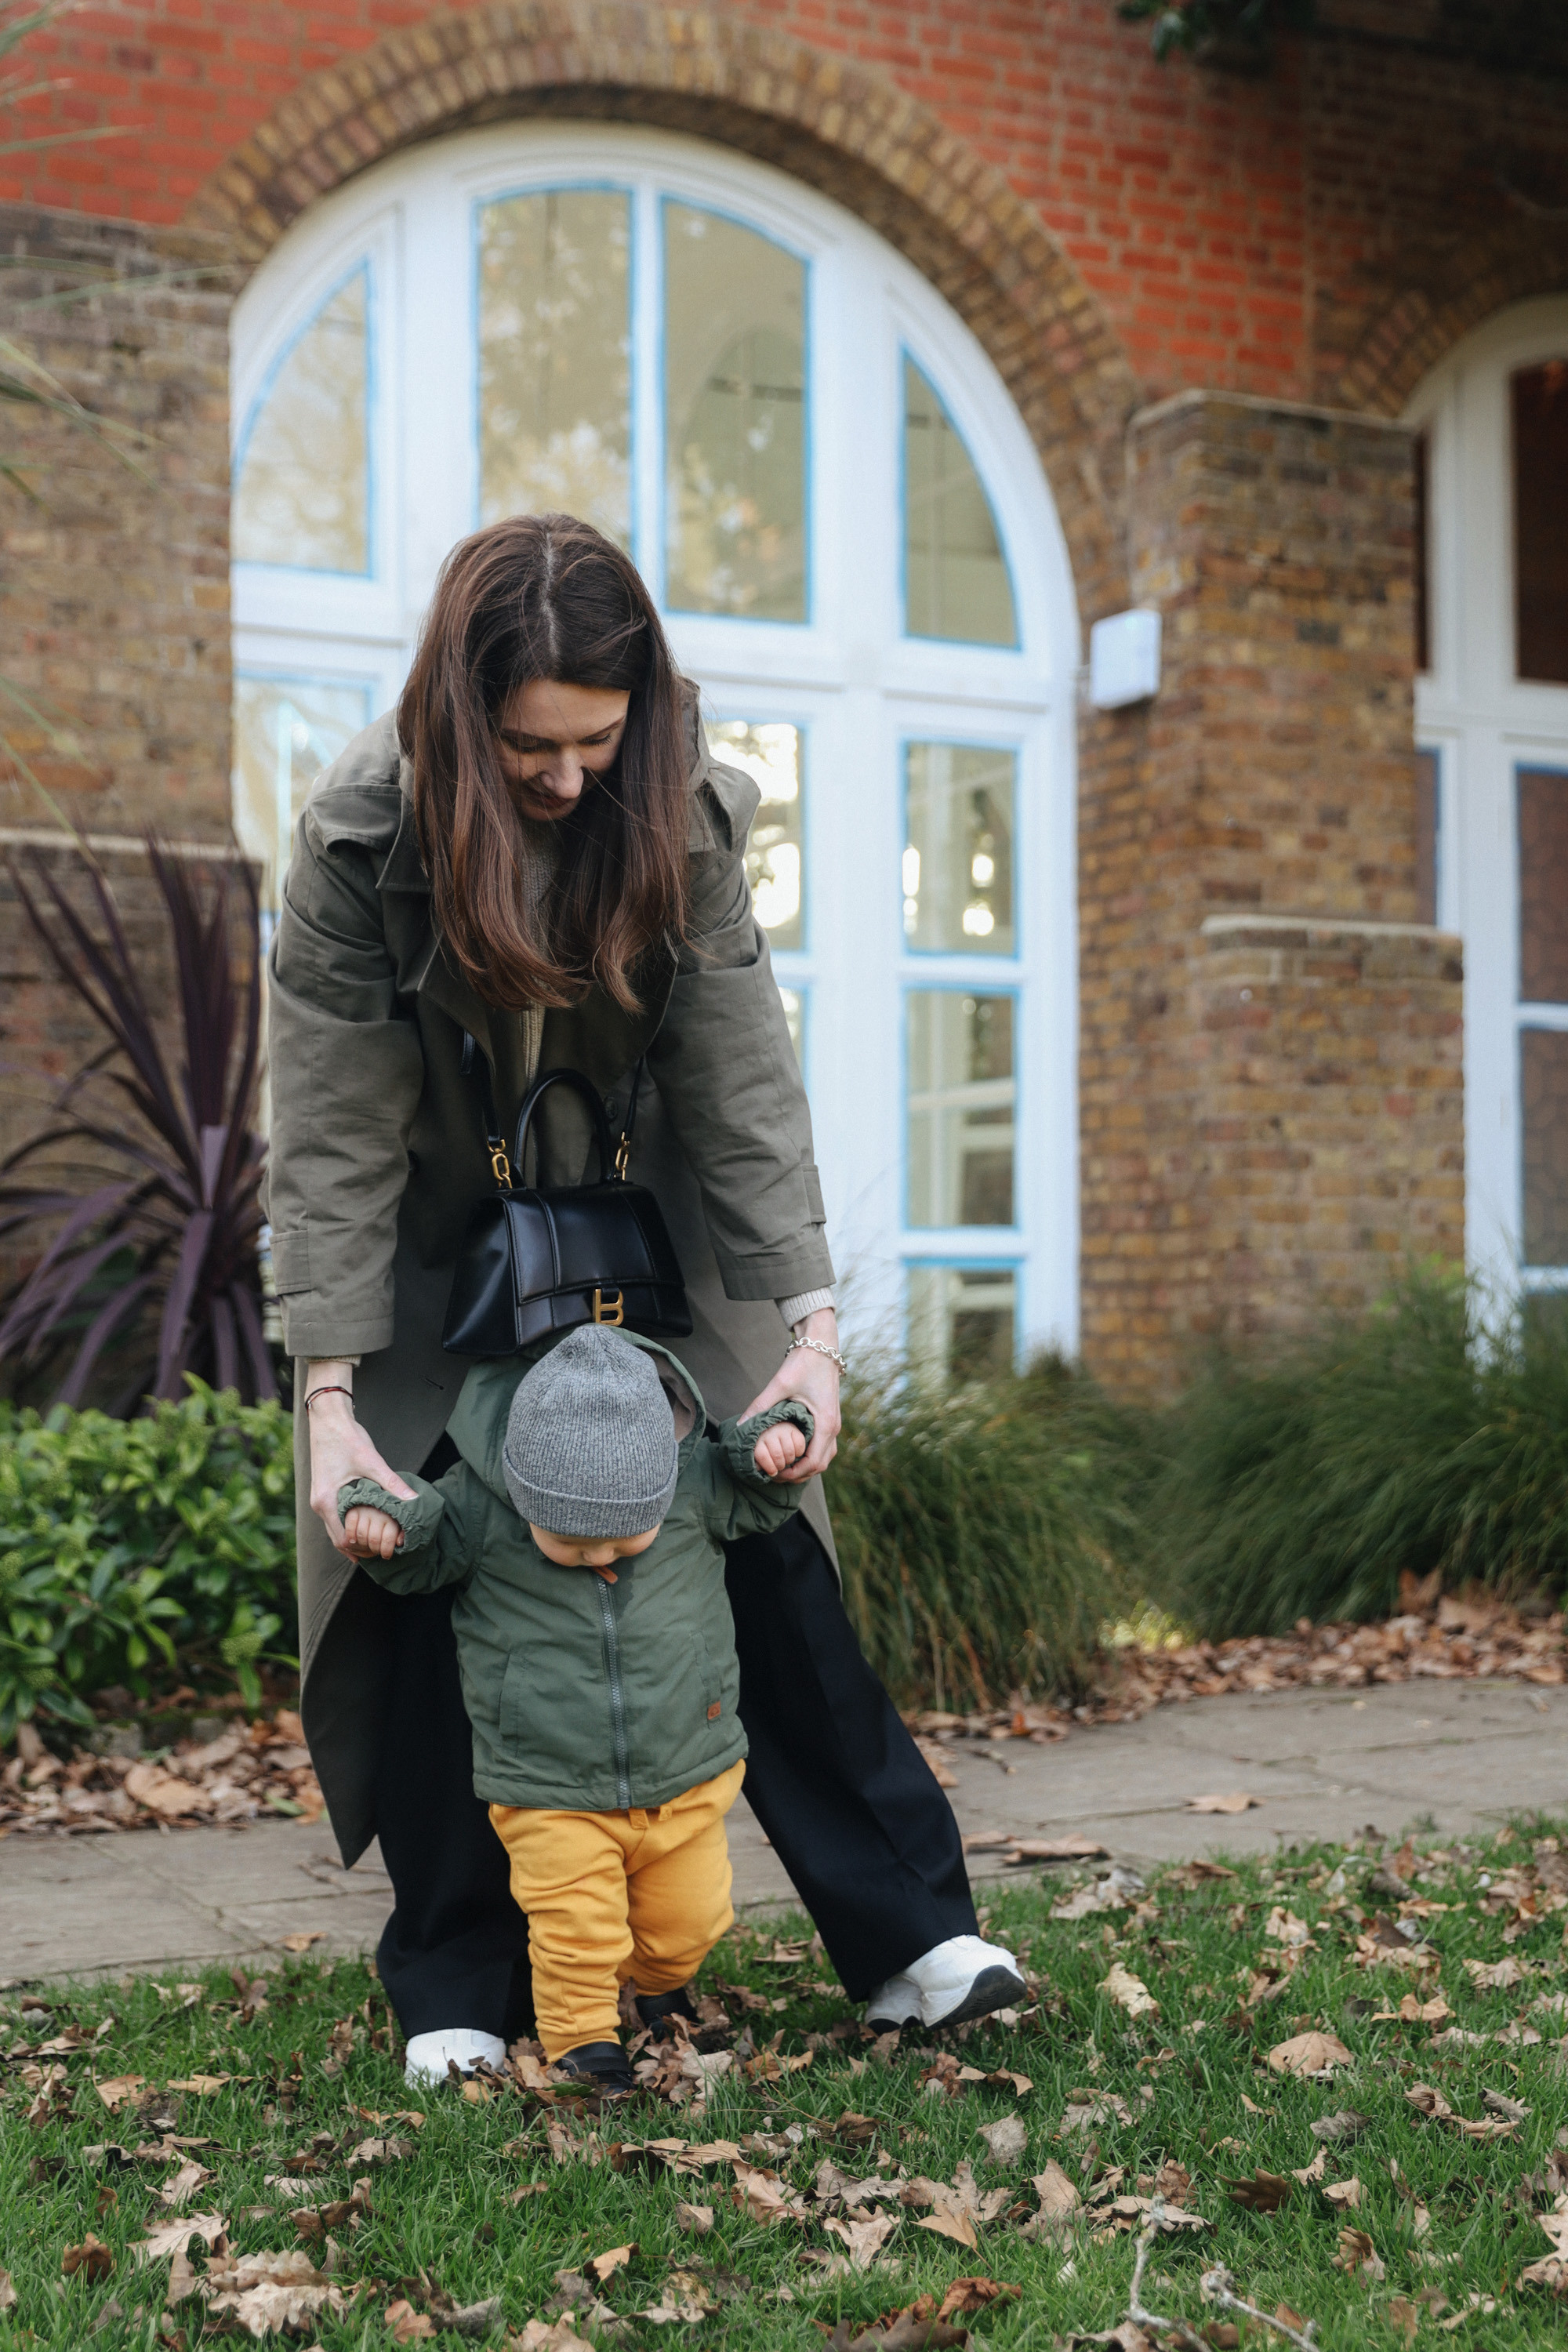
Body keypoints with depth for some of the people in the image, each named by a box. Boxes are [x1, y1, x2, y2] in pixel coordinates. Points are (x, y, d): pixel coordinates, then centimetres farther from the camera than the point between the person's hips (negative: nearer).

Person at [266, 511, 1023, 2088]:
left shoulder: (685, 820, -17)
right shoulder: (362, 836, -22)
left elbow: (746, 1086, -17)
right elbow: (332, 1134, -20)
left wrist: (811, 1327, -24)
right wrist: (330, 1395, -24)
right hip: (431, 1265, -1)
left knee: (761, 1549, -4)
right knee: (422, 1591, -4)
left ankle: (904, 1929, 4)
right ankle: (457, 1989, 10)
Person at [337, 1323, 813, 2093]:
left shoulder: (694, 1483, -13)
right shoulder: (479, 1504, -17)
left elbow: (759, 1499, 6)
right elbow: (414, 1559, -2)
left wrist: (777, 1437, -14)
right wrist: (376, 1514, -24)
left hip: (686, 1782, 3)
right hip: (551, 1795, -2)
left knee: (685, 1923, 16)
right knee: (575, 1931, -8)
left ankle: (657, 1985, 48)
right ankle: (581, 2040, 18)